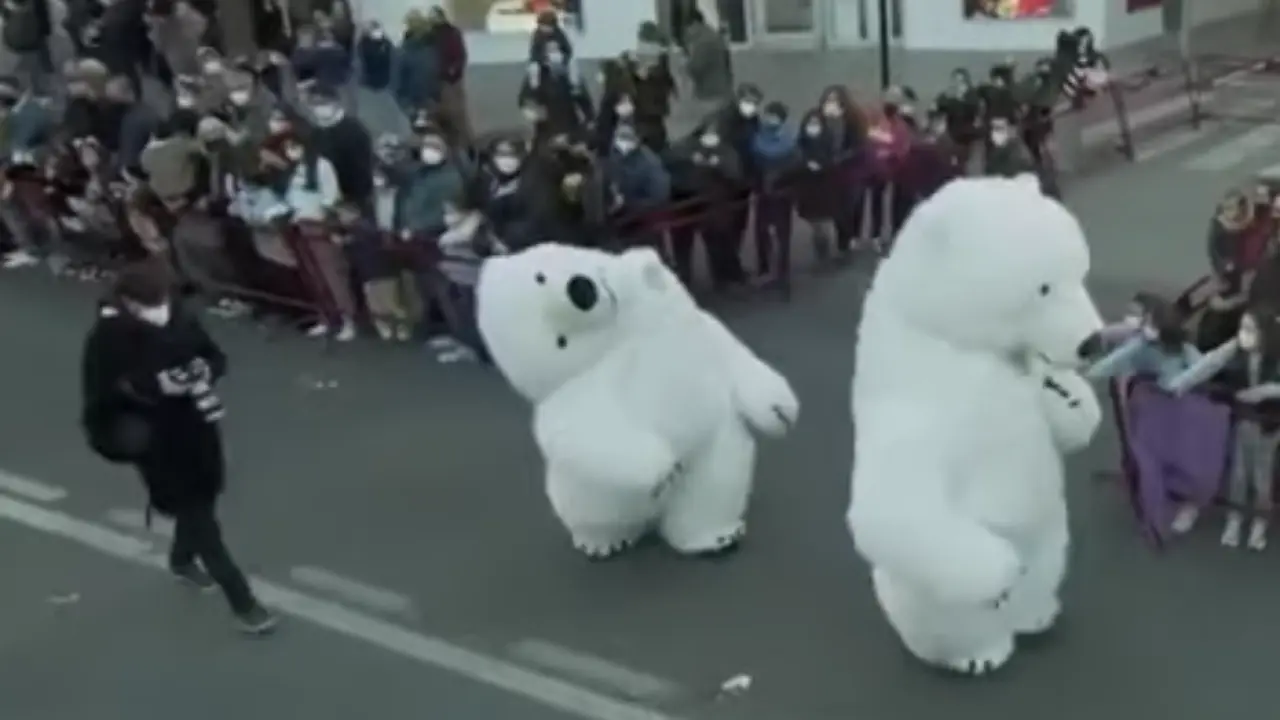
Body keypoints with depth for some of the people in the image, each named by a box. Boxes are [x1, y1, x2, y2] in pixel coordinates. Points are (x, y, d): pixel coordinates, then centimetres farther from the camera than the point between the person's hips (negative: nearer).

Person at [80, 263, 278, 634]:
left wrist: (206, 371, -18)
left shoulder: (181, 321, -7)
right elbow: (101, 396, -19)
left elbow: (216, 356, 6)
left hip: (196, 427, 5)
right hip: (156, 438, -5)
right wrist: (154, 385, -30)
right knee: (195, 511, -3)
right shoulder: (108, 339, -19)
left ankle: (183, 560, 55)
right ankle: (242, 601, 4)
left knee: (201, 498, 23)